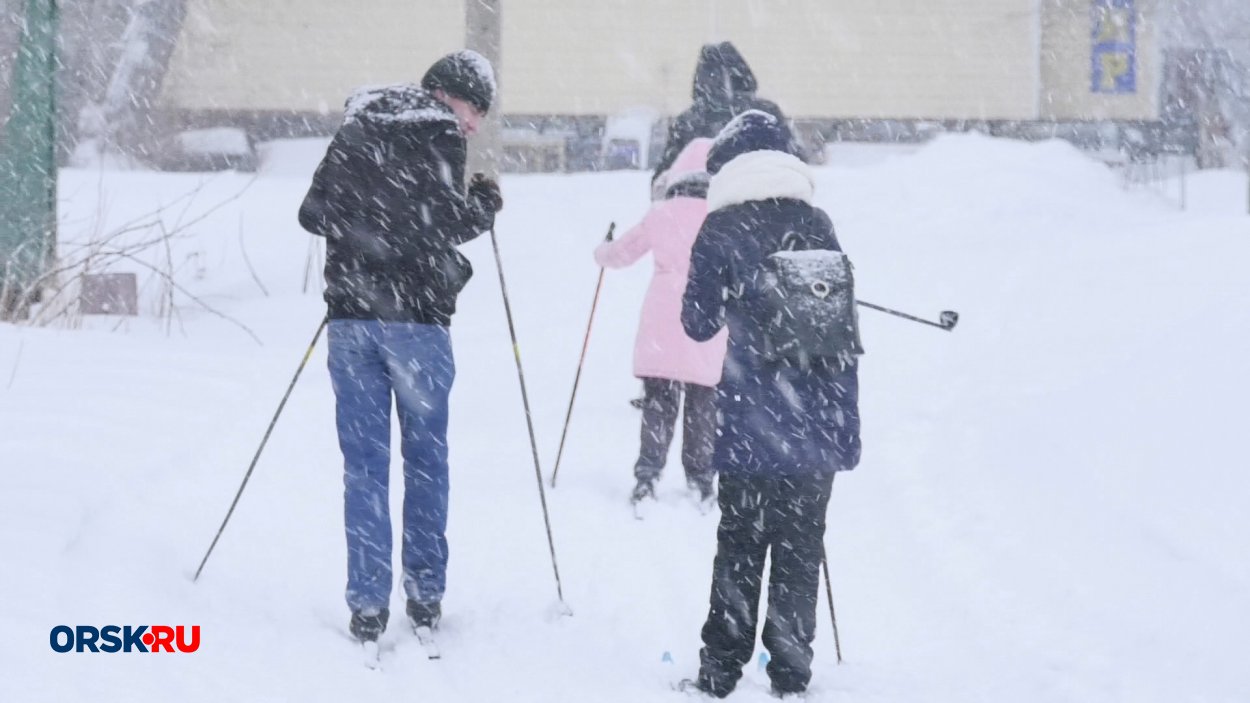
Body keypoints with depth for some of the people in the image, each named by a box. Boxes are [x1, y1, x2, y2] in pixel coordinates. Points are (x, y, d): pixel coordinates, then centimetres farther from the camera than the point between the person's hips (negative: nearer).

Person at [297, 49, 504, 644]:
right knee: (425, 456, 9)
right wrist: (486, 204, 4)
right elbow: (448, 222, -15)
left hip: (350, 315, 4)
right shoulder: (440, 139, -5)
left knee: (363, 461, 5)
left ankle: (367, 601, 2)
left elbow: (312, 214, 12)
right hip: (415, 315, -4)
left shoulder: (355, 132, 11)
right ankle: (425, 593, 12)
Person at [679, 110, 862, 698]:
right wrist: (845, 427, 7)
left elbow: (698, 326, 3)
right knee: (801, 549, 8)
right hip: (817, 422, 2)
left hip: (751, 424, -2)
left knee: (740, 545, 8)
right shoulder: (815, 224, 4)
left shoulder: (718, 231, -3)